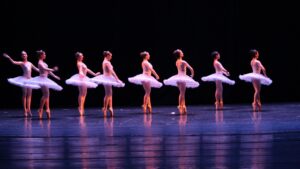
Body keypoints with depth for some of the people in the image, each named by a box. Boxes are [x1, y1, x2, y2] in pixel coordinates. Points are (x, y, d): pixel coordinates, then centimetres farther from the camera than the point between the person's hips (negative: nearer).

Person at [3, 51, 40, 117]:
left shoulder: (30, 63, 14)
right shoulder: (22, 63, -2)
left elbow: (36, 69, 24)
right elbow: (14, 62, -17)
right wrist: (9, 57, -31)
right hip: (24, 79, -5)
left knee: (29, 95, 4)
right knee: (24, 94, -5)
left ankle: (28, 110, 5)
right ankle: (25, 110, -4)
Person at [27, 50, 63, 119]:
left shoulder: (43, 62, 17)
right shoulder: (40, 62, -12)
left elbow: (47, 70, 24)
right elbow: (44, 69, -29)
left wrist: (54, 76, 27)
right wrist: (53, 70, -34)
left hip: (45, 79, 10)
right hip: (42, 79, -10)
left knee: (47, 95, 10)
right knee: (45, 95, -11)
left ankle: (47, 109, 12)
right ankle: (40, 109, -7)